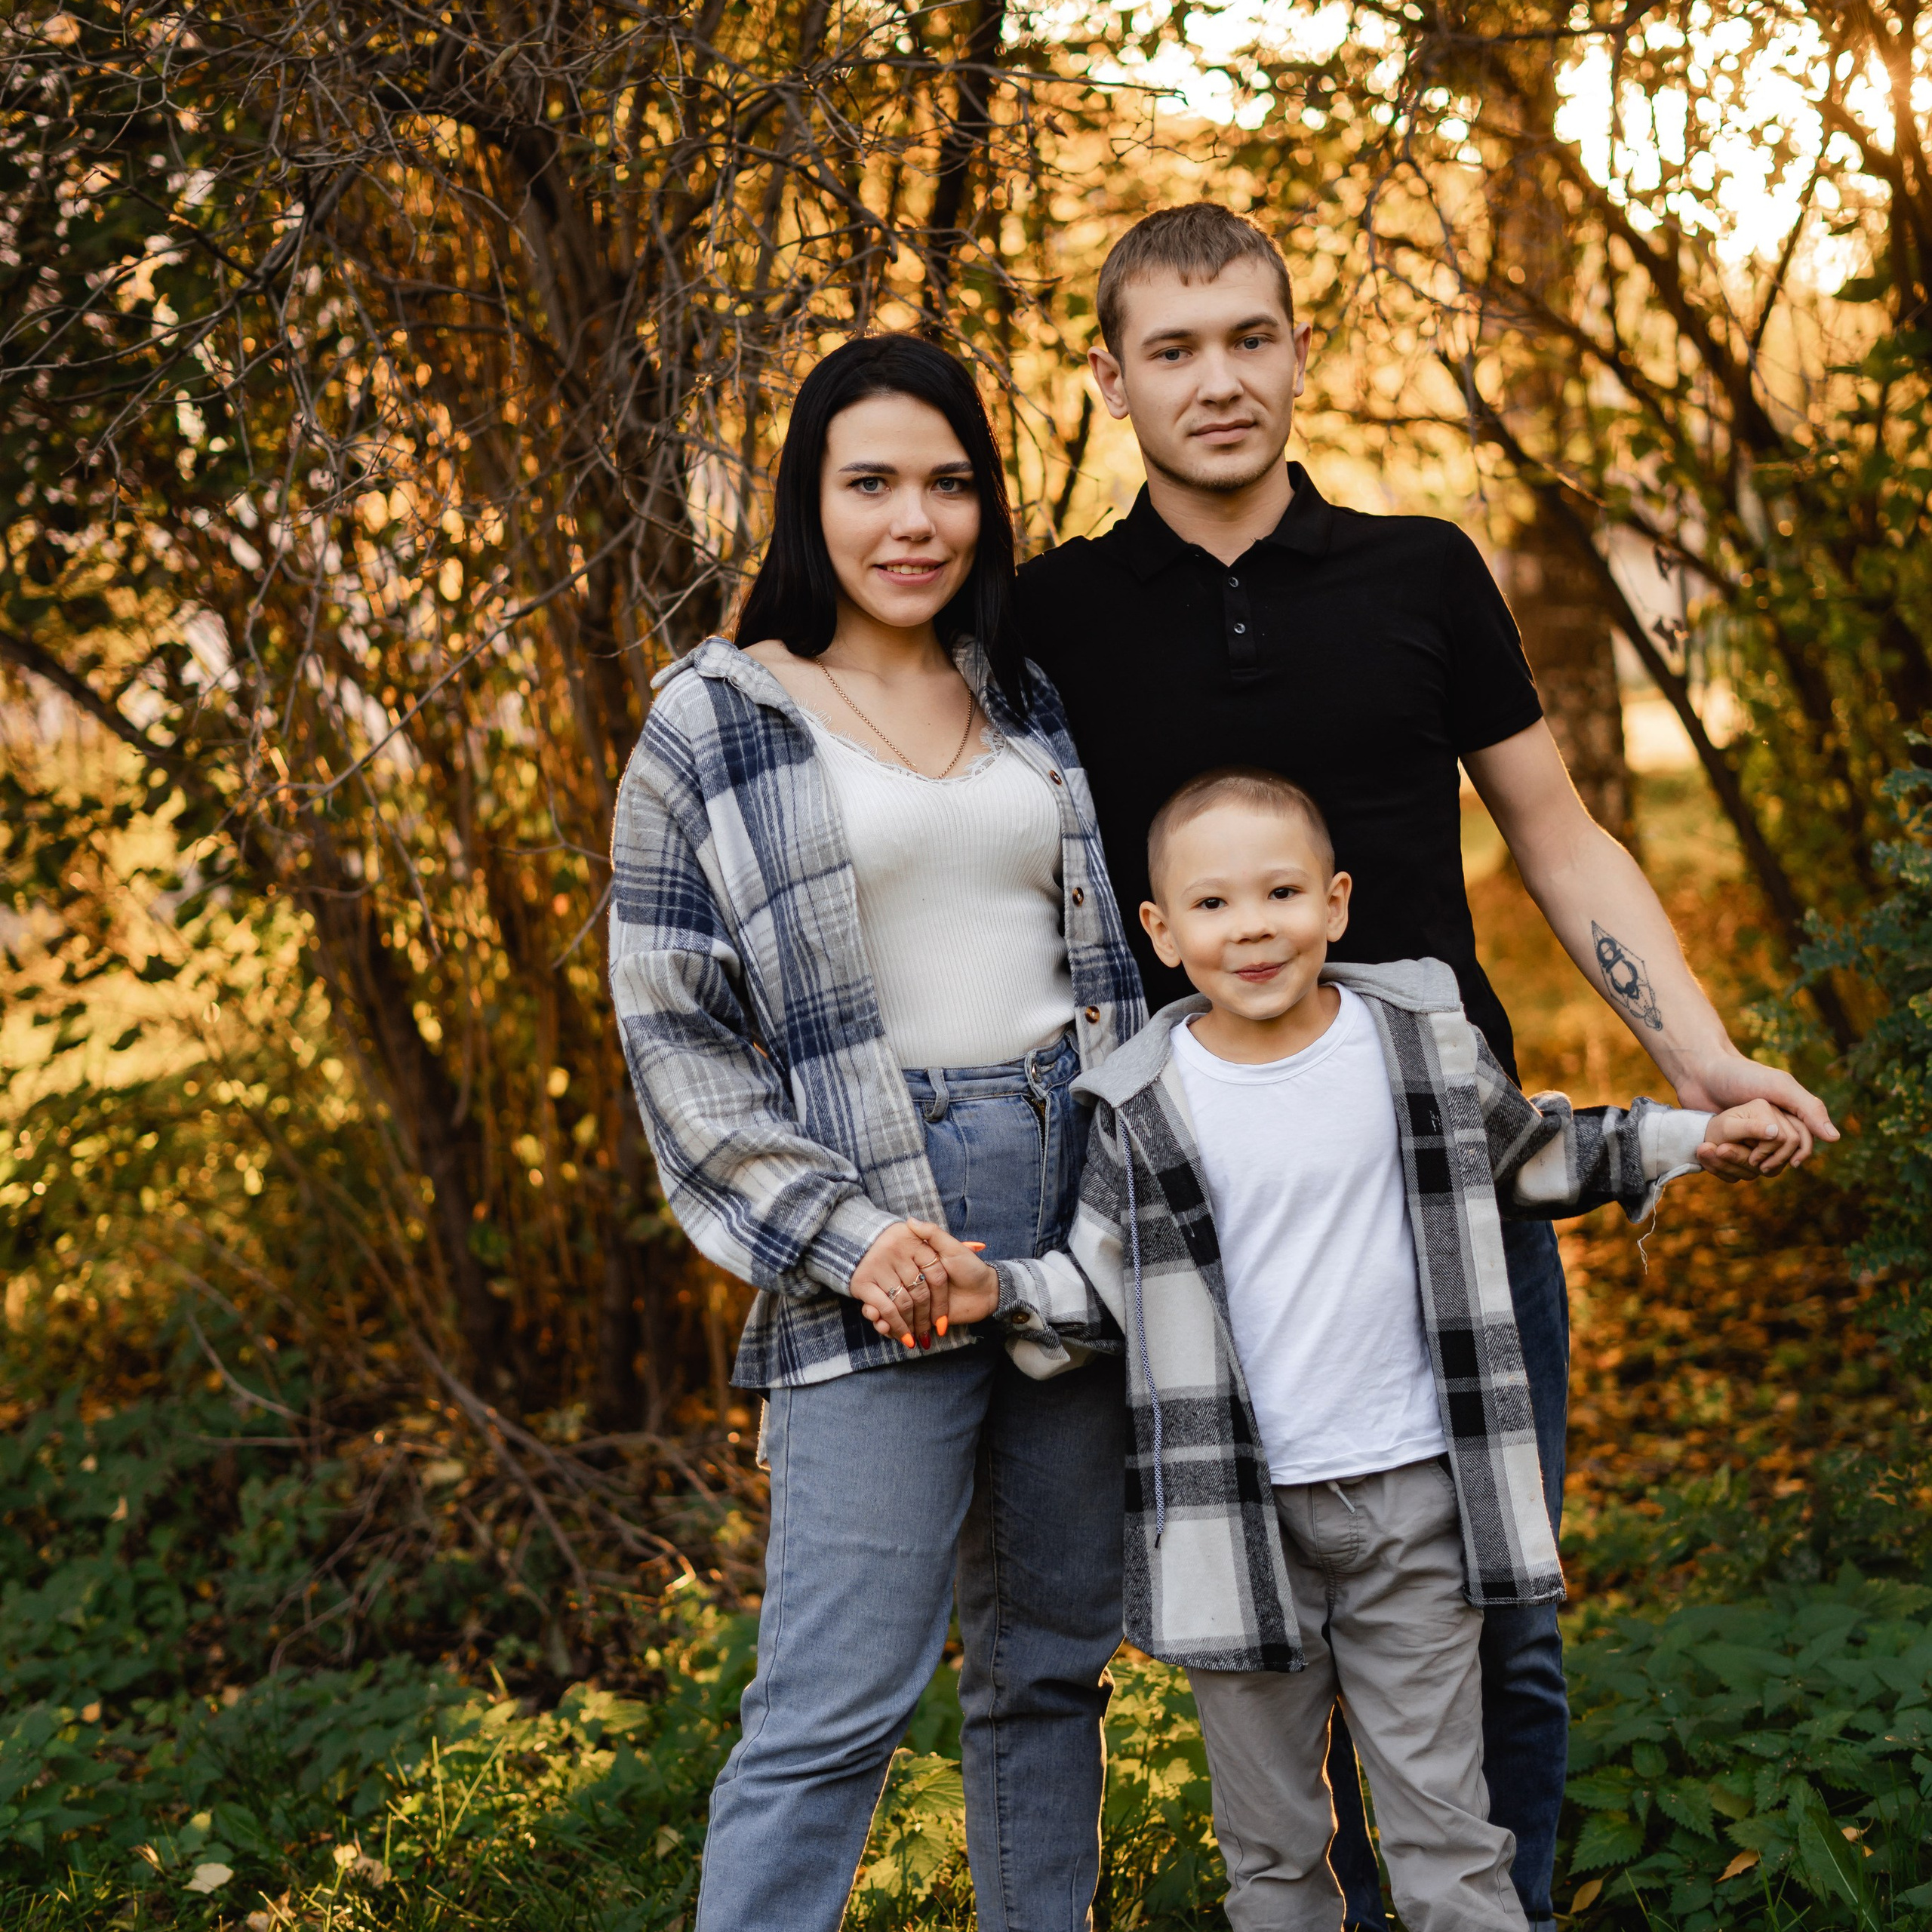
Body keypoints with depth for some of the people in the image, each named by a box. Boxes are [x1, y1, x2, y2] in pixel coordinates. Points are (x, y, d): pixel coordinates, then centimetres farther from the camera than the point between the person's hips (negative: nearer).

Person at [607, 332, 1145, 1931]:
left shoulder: (1031, 704, 13)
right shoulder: (716, 725, -1)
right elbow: (672, 1028, -4)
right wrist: (844, 1234, -13)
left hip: (1080, 1201, 5)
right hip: (883, 1253, -5)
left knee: (1053, 1661, 12)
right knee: (840, 1702, -9)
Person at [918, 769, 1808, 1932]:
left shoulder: (1425, 1042, -1)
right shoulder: (1149, 1107, -4)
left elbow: (1529, 1154, 16)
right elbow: (1101, 1289, 4)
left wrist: (1697, 1138, 11)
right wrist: (989, 1283, -14)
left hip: (1412, 1498, 1)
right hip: (1238, 1515, 0)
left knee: (1449, 1831, 7)